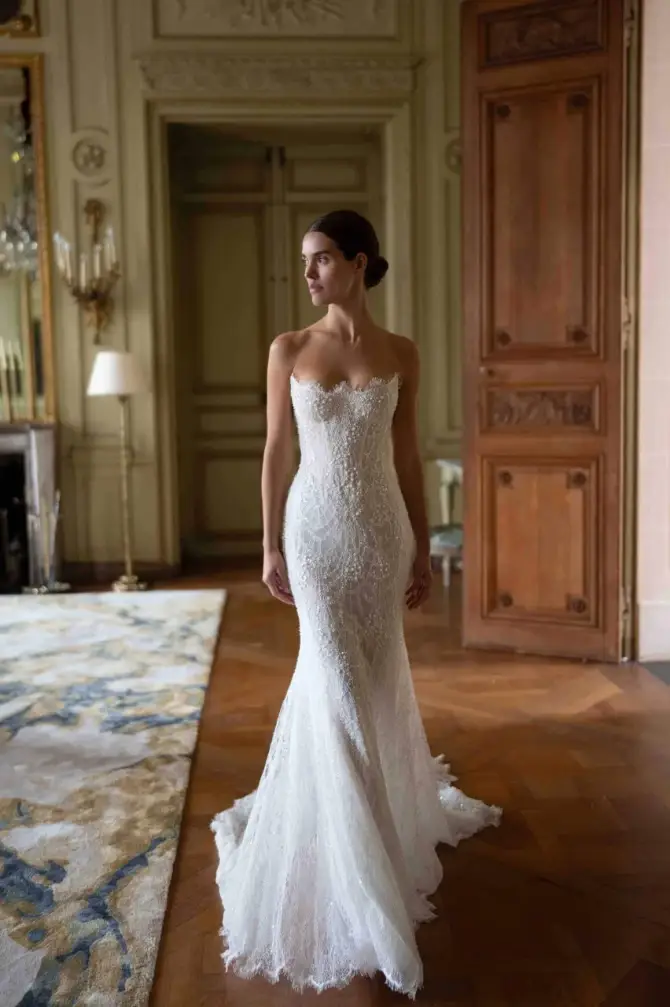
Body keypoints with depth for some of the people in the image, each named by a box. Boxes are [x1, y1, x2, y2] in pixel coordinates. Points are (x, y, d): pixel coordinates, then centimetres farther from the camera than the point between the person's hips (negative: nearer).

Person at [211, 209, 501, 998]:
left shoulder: (400, 354, 1)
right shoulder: (288, 350, -1)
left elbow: (407, 457, 5)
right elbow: (276, 451, 1)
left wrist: (423, 548, 4)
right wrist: (271, 546, -2)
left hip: (381, 528, 1)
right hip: (316, 527, -1)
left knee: (374, 673, 13)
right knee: (336, 678, 0)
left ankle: (385, 804, 40)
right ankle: (352, 847, 16)